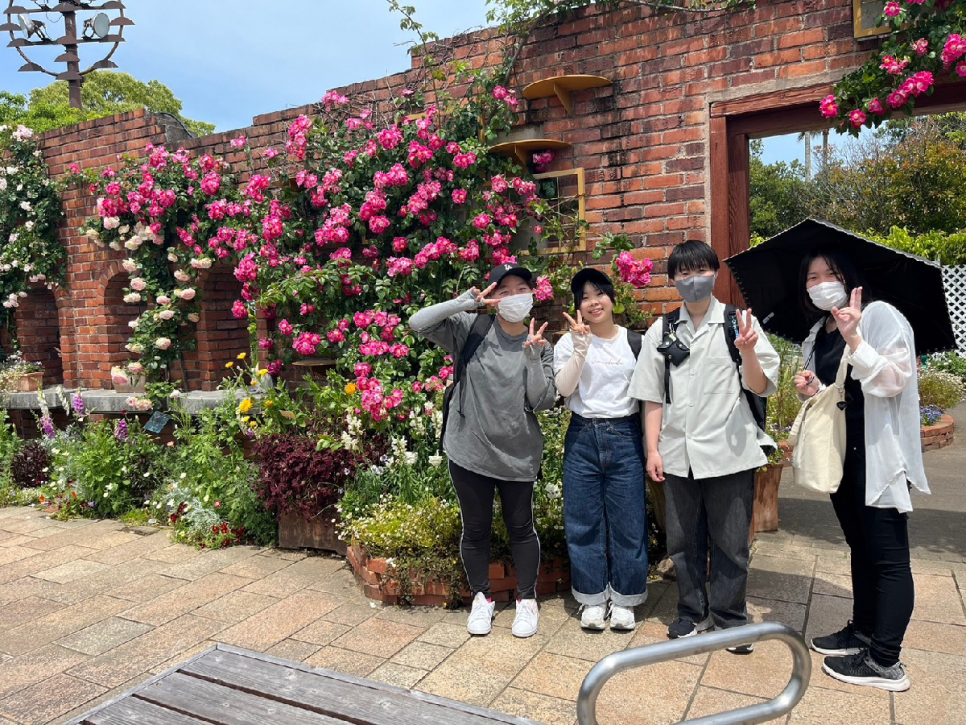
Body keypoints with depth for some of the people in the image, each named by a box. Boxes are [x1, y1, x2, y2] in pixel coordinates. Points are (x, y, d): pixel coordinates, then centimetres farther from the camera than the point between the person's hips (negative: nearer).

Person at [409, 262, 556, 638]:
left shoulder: (540, 347, 0)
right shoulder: (471, 329, -5)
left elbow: (543, 401, -7)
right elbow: (418, 323, -14)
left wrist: (533, 356, -19)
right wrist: (468, 301, -21)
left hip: (518, 455, 1)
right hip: (469, 450, 0)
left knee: (521, 528, 14)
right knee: (476, 529, 14)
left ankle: (527, 600, 34)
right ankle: (481, 598, 35)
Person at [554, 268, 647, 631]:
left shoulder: (635, 342, 5)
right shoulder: (569, 342, 3)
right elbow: (564, 388, -10)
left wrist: (651, 444, 3)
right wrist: (581, 348, -20)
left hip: (625, 437, 0)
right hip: (583, 437, 0)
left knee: (628, 520, 4)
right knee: (584, 521, 6)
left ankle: (624, 599, 21)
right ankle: (593, 598, 22)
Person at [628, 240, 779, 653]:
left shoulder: (738, 323, 0)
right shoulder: (661, 332, 7)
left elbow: (761, 387, -1)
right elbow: (652, 397, 8)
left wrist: (748, 353, -19)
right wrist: (653, 449, 3)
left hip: (729, 452, -2)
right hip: (678, 455, 3)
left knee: (730, 542, 8)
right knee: (683, 541, 14)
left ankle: (730, 618, 27)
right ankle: (693, 612, 32)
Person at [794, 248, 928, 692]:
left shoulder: (879, 315, -10)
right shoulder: (817, 337, 12)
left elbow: (895, 378, -19)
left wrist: (854, 340, -29)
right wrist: (811, 390, 0)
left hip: (877, 451, -8)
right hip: (840, 451, 8)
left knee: (887, 555, -1)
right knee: (859, 546, 18)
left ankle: (885, 662, 7)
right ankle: (863, 632, 31)